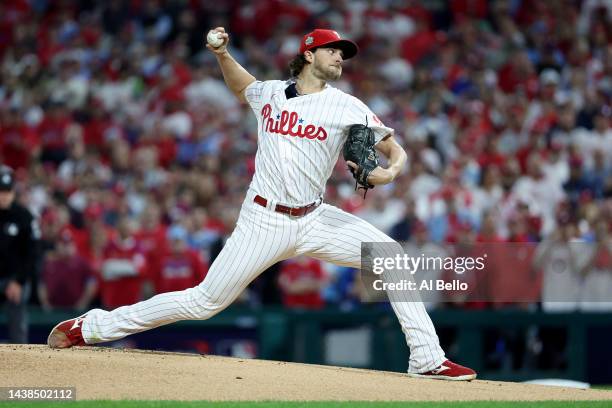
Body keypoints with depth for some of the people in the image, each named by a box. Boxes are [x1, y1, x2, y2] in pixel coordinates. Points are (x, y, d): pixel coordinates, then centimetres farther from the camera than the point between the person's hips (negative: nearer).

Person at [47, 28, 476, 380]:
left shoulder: (347, 106, 0)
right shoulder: (268, 93, 5)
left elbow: (396, 150, 0)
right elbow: (239, 83, 29)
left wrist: (390, 171, -24)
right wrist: (222, 53, 9)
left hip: (315, 220, 1)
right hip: (264, 221, -1)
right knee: (205, 302, -4)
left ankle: (427, 359, -8)